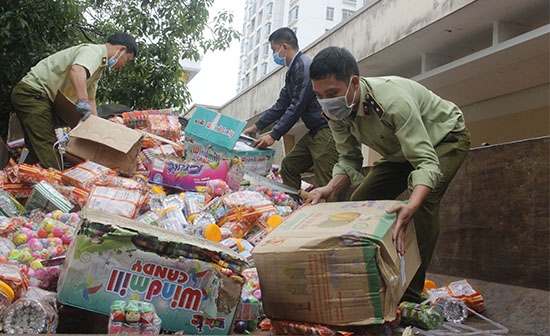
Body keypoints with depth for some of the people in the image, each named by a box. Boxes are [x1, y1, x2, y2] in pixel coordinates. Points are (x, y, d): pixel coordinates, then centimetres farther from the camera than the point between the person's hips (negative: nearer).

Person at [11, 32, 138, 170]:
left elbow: (91, 99, 18)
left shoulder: (99, 68, 17)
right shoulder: (93, 51, -14)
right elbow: (77, 70, -36)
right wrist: (83, 101, -46)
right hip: (32, 92, -11)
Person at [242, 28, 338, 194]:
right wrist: (256, 127, 21)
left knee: (323, 186, -12)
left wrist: (274, 135, -17)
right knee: (289, 165, 13)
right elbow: (281, 105, 22)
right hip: (314, 132, 11)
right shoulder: (293, 71, 18)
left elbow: (297, 107, -19)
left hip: (327, 131, -11)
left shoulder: (305, 66, -14)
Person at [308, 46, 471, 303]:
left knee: (423, 200, -31)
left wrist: (411, 207, -63)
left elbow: (427, 162, -45)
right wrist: (331, 189, -32)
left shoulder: (393, 101, -41)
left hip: (446, 138, -7)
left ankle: (410, 293, -23)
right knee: (360, 201, -3)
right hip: (400, 151, 7)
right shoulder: (336, 111, -19)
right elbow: (349, 160, -11)